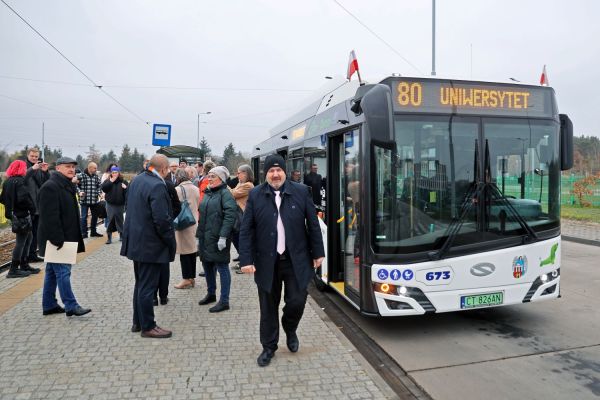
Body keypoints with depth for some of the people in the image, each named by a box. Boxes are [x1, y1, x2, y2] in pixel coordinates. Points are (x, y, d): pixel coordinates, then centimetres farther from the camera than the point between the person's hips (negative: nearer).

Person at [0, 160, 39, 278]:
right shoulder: (19, 181, -17)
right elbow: (23, 198, -27)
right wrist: (32, 208, -14)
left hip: (14, 214, 9)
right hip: (22, 215, -9)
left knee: (28, 237, 19)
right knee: (21, 242, -1)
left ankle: (24, 265, 26)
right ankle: (13, 270, 4)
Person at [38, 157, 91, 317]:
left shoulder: (67, 186, 16)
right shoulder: (50, 187, -16)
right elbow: (49, 216, -23)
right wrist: (57, 239, -24)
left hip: (61, 239, 10)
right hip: (55, 239, -10)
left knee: (52, 272, 15)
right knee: (63, 272, -7)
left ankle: (49, 305, 23)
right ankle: (71, 306, -2)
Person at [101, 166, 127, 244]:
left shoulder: (123, 182, 1)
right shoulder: (107, 181, 5)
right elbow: (103, 188, -12)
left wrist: (125, 188, -24)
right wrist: (111, 182, -16)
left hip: (120, 205, 0)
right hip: (110, 204, 0)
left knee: (119, 220, 10)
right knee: (110, 220, -2)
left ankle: (121, 235, 24)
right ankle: (109, 237, 5)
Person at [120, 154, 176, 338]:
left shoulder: (136, 180, 7)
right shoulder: (157, 186, -21)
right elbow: (162, 219, -24)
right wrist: (170, 241, -12)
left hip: (136, 241, 9)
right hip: (151, 245, -9)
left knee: (140, 284, 20)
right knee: (147, 287, 2)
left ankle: (138, 322, 30)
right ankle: (147, 327, 14)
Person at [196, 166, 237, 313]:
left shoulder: (225, 194, -11)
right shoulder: (207, 193, 15)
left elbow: (230, 215, -20)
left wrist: (223, 237, -24)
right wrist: (199, 235, 17)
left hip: (218, 239, -8)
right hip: (205, 238, 8)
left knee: (222, 268, -1)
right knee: (207, 265, 17)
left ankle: (224, 301, 8)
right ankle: (211, 294, 35)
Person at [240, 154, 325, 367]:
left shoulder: (301, 192, -1)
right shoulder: (255, 195, -2)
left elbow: (313, 225, 4)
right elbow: (246, 230, -3)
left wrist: (318, 253, 4)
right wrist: (246, 260, -9)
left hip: (296, 260, 0)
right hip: (267, 261, 0)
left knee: (297, 301, 3)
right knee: (268, 307, 10)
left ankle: (290, 330, 36)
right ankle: (269, 347, 29)